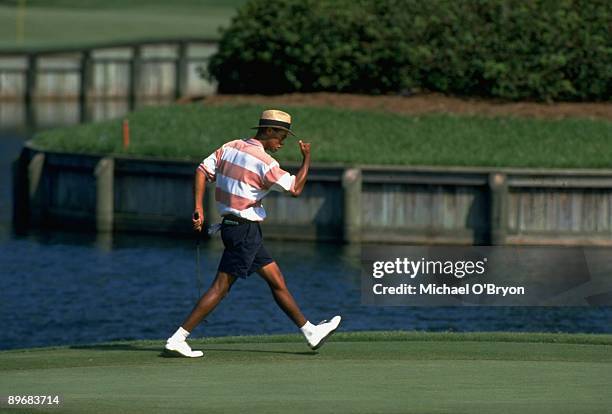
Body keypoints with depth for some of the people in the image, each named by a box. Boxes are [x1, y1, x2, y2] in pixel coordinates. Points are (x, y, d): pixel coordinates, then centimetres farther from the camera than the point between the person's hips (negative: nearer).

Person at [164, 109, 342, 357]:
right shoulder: (264, 162, -16)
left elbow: (202, 170, 2)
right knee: (221, 287, -7)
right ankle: (177, 339, -8)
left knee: (276, 280, 14)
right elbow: (295, 189, -12)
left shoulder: (231, 147, 7)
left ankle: (311, 333, 21)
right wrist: (307, 159, 0)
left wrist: (198, 207, -1)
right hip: (244, 231, -10)